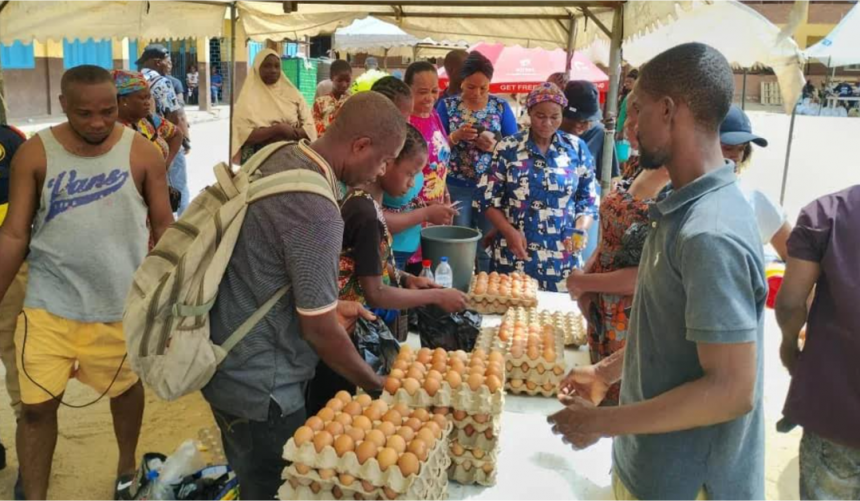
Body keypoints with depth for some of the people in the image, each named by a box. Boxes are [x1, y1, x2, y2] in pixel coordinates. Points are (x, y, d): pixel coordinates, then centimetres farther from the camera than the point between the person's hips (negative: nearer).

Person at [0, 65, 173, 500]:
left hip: (122, 304, 0)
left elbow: (164, 227, -2)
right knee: (37, 405, 4)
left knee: (126, 388, 17)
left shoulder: (142, 153, -8)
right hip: (49, 304, 0)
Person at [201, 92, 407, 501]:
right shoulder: (316, 210, -28)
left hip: (229, 366, 9)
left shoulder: (280, 159, 0)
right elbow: (319, 331, -21)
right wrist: (379, 387, -6)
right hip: (260, 386, -9)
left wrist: (328, 303, 13)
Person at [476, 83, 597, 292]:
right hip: (515, 253, -1)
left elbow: (588, 197, 8)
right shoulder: (508, 147, -2)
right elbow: (487, 196, 0)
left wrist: (580, 229, -8)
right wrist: (509, 231, -12)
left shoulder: (577, 148, 4)